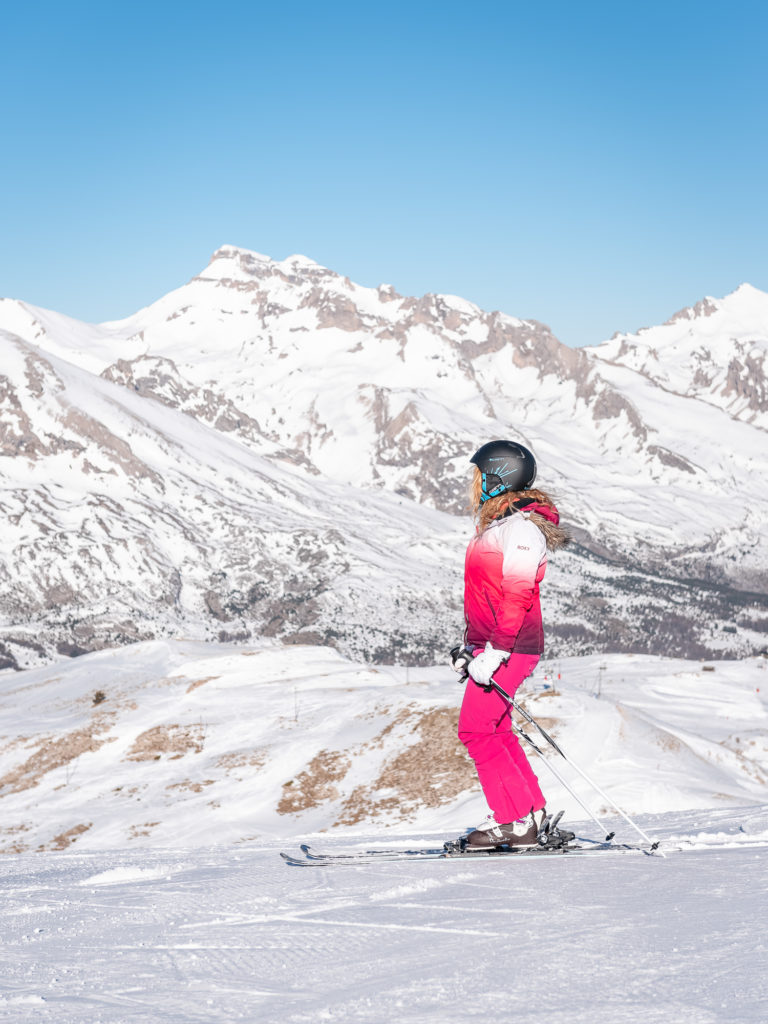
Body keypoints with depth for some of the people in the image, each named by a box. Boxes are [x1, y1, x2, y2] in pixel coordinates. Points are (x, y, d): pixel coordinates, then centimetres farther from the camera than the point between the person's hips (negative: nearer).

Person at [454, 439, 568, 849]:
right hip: (492, 646, 10)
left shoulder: (520, 526, -15)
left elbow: (517, 596, -22)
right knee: (496, 732, 11)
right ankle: (531, 815, 15)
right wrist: (476, 647, 23)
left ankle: (514, 820, -5)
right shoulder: (498, 524, 17)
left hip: (508, 649, -10)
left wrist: (494, 652, -26)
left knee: (475, 730, -9)